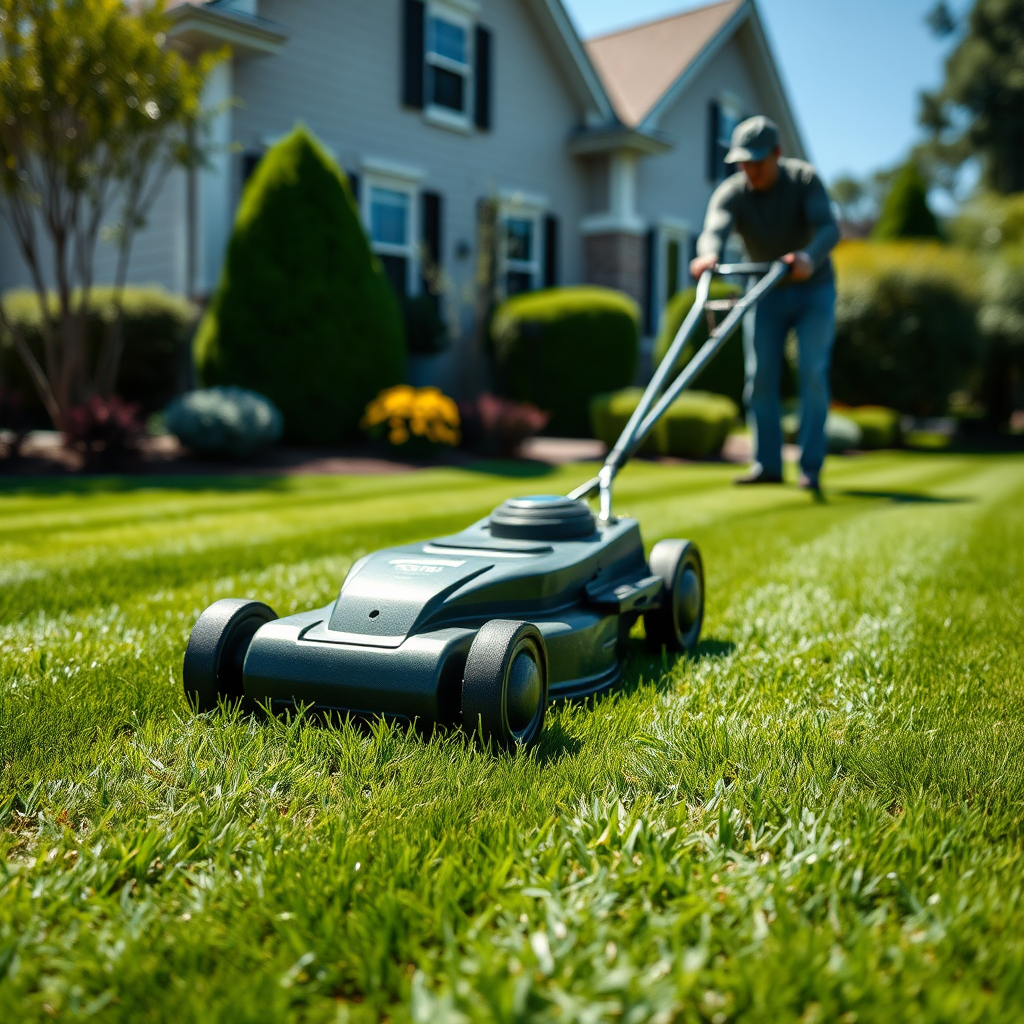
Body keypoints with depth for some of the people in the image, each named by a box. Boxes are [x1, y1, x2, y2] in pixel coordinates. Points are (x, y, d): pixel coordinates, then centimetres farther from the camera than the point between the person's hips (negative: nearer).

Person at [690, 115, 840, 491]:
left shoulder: (805, 179, -17)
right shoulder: (731, 193, -14)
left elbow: (828, 228, -30)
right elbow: (714, 229, -34)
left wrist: (808, 258, -52)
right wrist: (709, 255, -58)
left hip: (813, 290, -2)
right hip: (766, 293, 2)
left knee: (813, 373, -11)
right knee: (760, 375, -5)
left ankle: (810, 466, -8)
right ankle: (767, 464, 1)